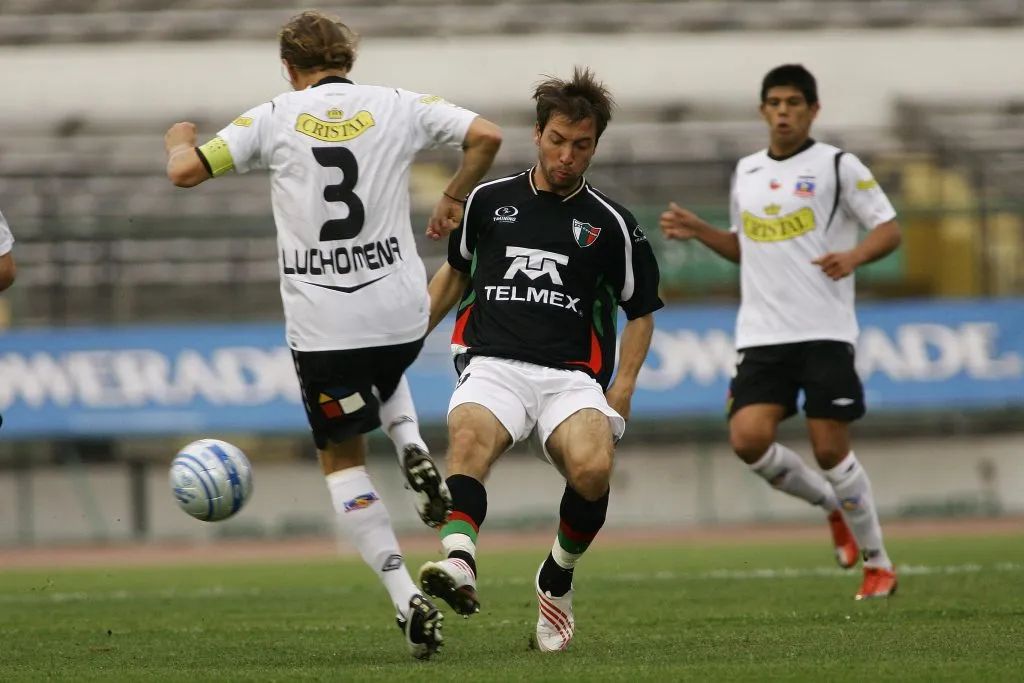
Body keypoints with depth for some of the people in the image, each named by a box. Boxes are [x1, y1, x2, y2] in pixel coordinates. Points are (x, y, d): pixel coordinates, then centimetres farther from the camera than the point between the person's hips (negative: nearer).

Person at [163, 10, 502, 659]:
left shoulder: (275, 118, 0)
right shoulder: (397, 107, 4)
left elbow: (185, 172, -1)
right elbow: (486, 136, -1)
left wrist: (180, 139, 22)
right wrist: (455, 198, 16)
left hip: (322, 325, -2)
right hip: (402, 312, 2)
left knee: (343, 460, 12)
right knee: (387, 370, 39)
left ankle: (408, 598, -3)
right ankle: (414, 448, 7)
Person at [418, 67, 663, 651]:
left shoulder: (611, 225, 10)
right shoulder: (489, 202, 14)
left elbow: (642, 311, 17)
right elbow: (457, 272, 30)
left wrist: (623, 388, 4)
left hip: (571, 377, -1)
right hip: (493, 366, 1)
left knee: (593, 467, -30)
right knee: (470, 439, -34)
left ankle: (558, 580, -2)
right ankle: (459, 563, -57)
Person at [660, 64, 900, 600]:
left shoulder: (837, 166, 0)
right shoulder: (746, 172, 16)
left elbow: (889, 230, -3)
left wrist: (854, 255, -22)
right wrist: (698, 232, 12)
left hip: (824, 332, -5)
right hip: (761, 334, 5)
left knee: (830, 449, -7)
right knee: (748, 438, -13)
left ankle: (878, 564, 11)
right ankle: (833, 506, 14)